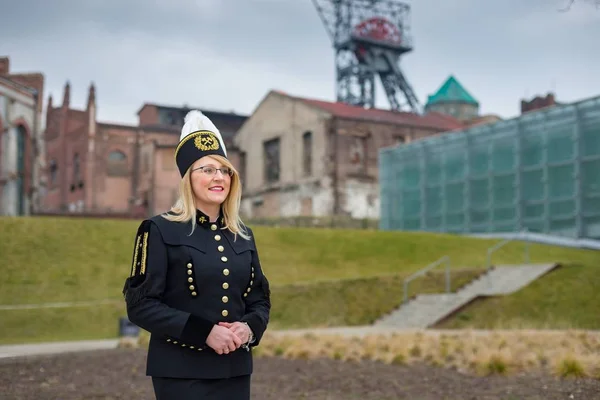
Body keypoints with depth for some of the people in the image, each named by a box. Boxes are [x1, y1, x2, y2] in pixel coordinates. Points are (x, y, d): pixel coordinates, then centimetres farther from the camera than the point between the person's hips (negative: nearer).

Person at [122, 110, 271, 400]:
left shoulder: (242, 235, 9)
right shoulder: (161, 230, -6)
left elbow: (260, 298, 13)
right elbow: (140, 304, -11)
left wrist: (249, 328, -9)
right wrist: (204, 332, -19)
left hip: (235, 368, 5)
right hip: (181, 372, -5)